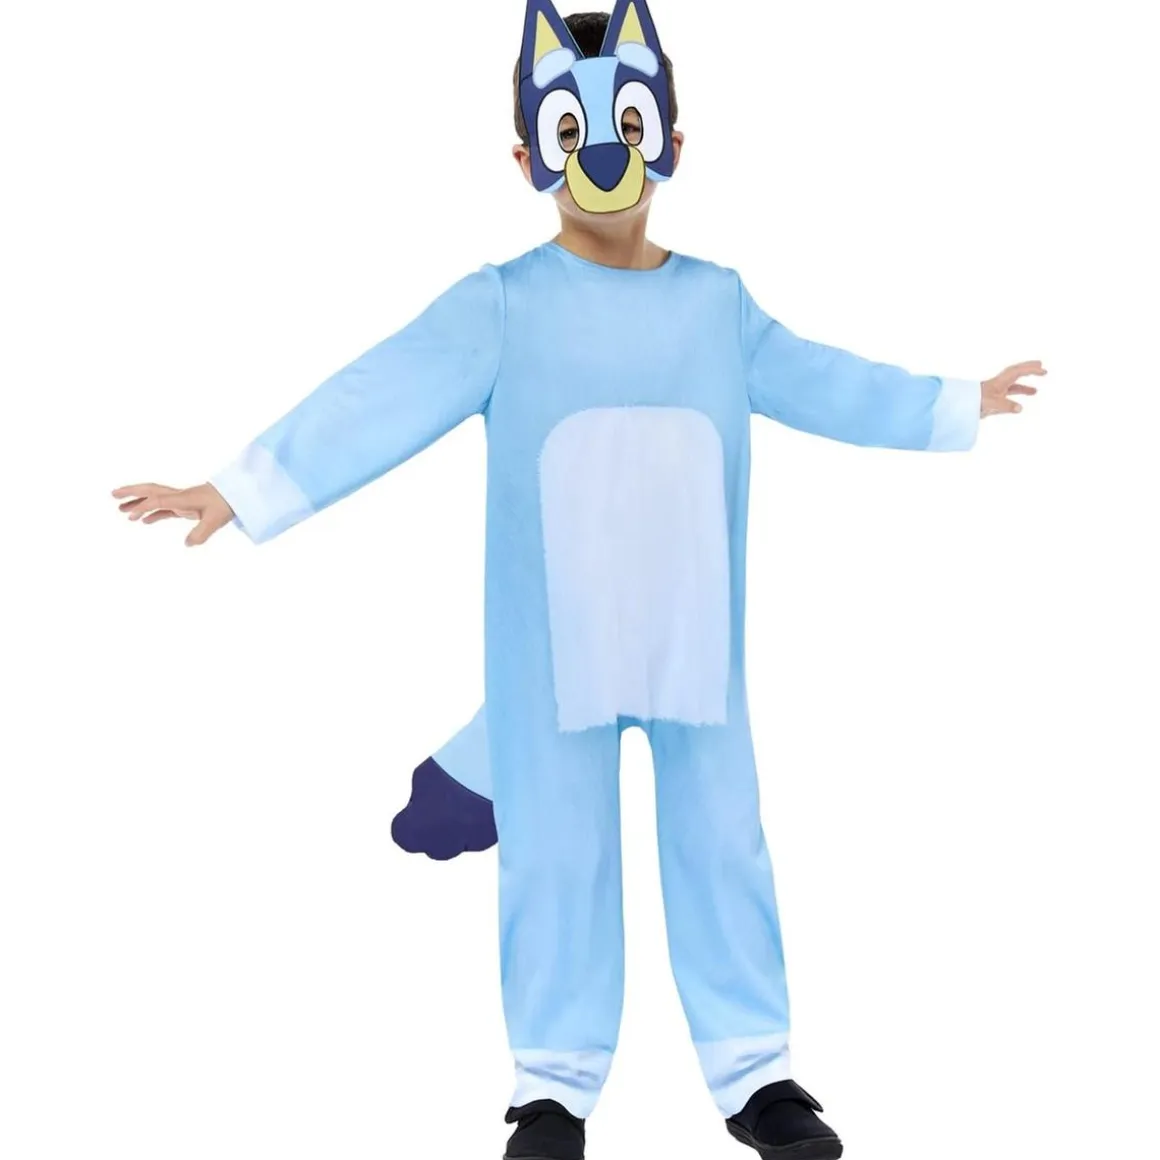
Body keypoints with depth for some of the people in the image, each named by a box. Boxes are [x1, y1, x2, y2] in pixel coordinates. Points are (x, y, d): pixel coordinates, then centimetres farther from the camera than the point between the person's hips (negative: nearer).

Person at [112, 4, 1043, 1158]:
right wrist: (245, 487, -22)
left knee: (720, 842, 11)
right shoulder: (500, 305, -7)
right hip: (556, 648, -2)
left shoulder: (716, 300, 5)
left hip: (697, 640, 3)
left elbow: (822, 381, 17)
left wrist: (953, 405, 25)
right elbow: (382, 399, -14)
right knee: (555, 853, 7)